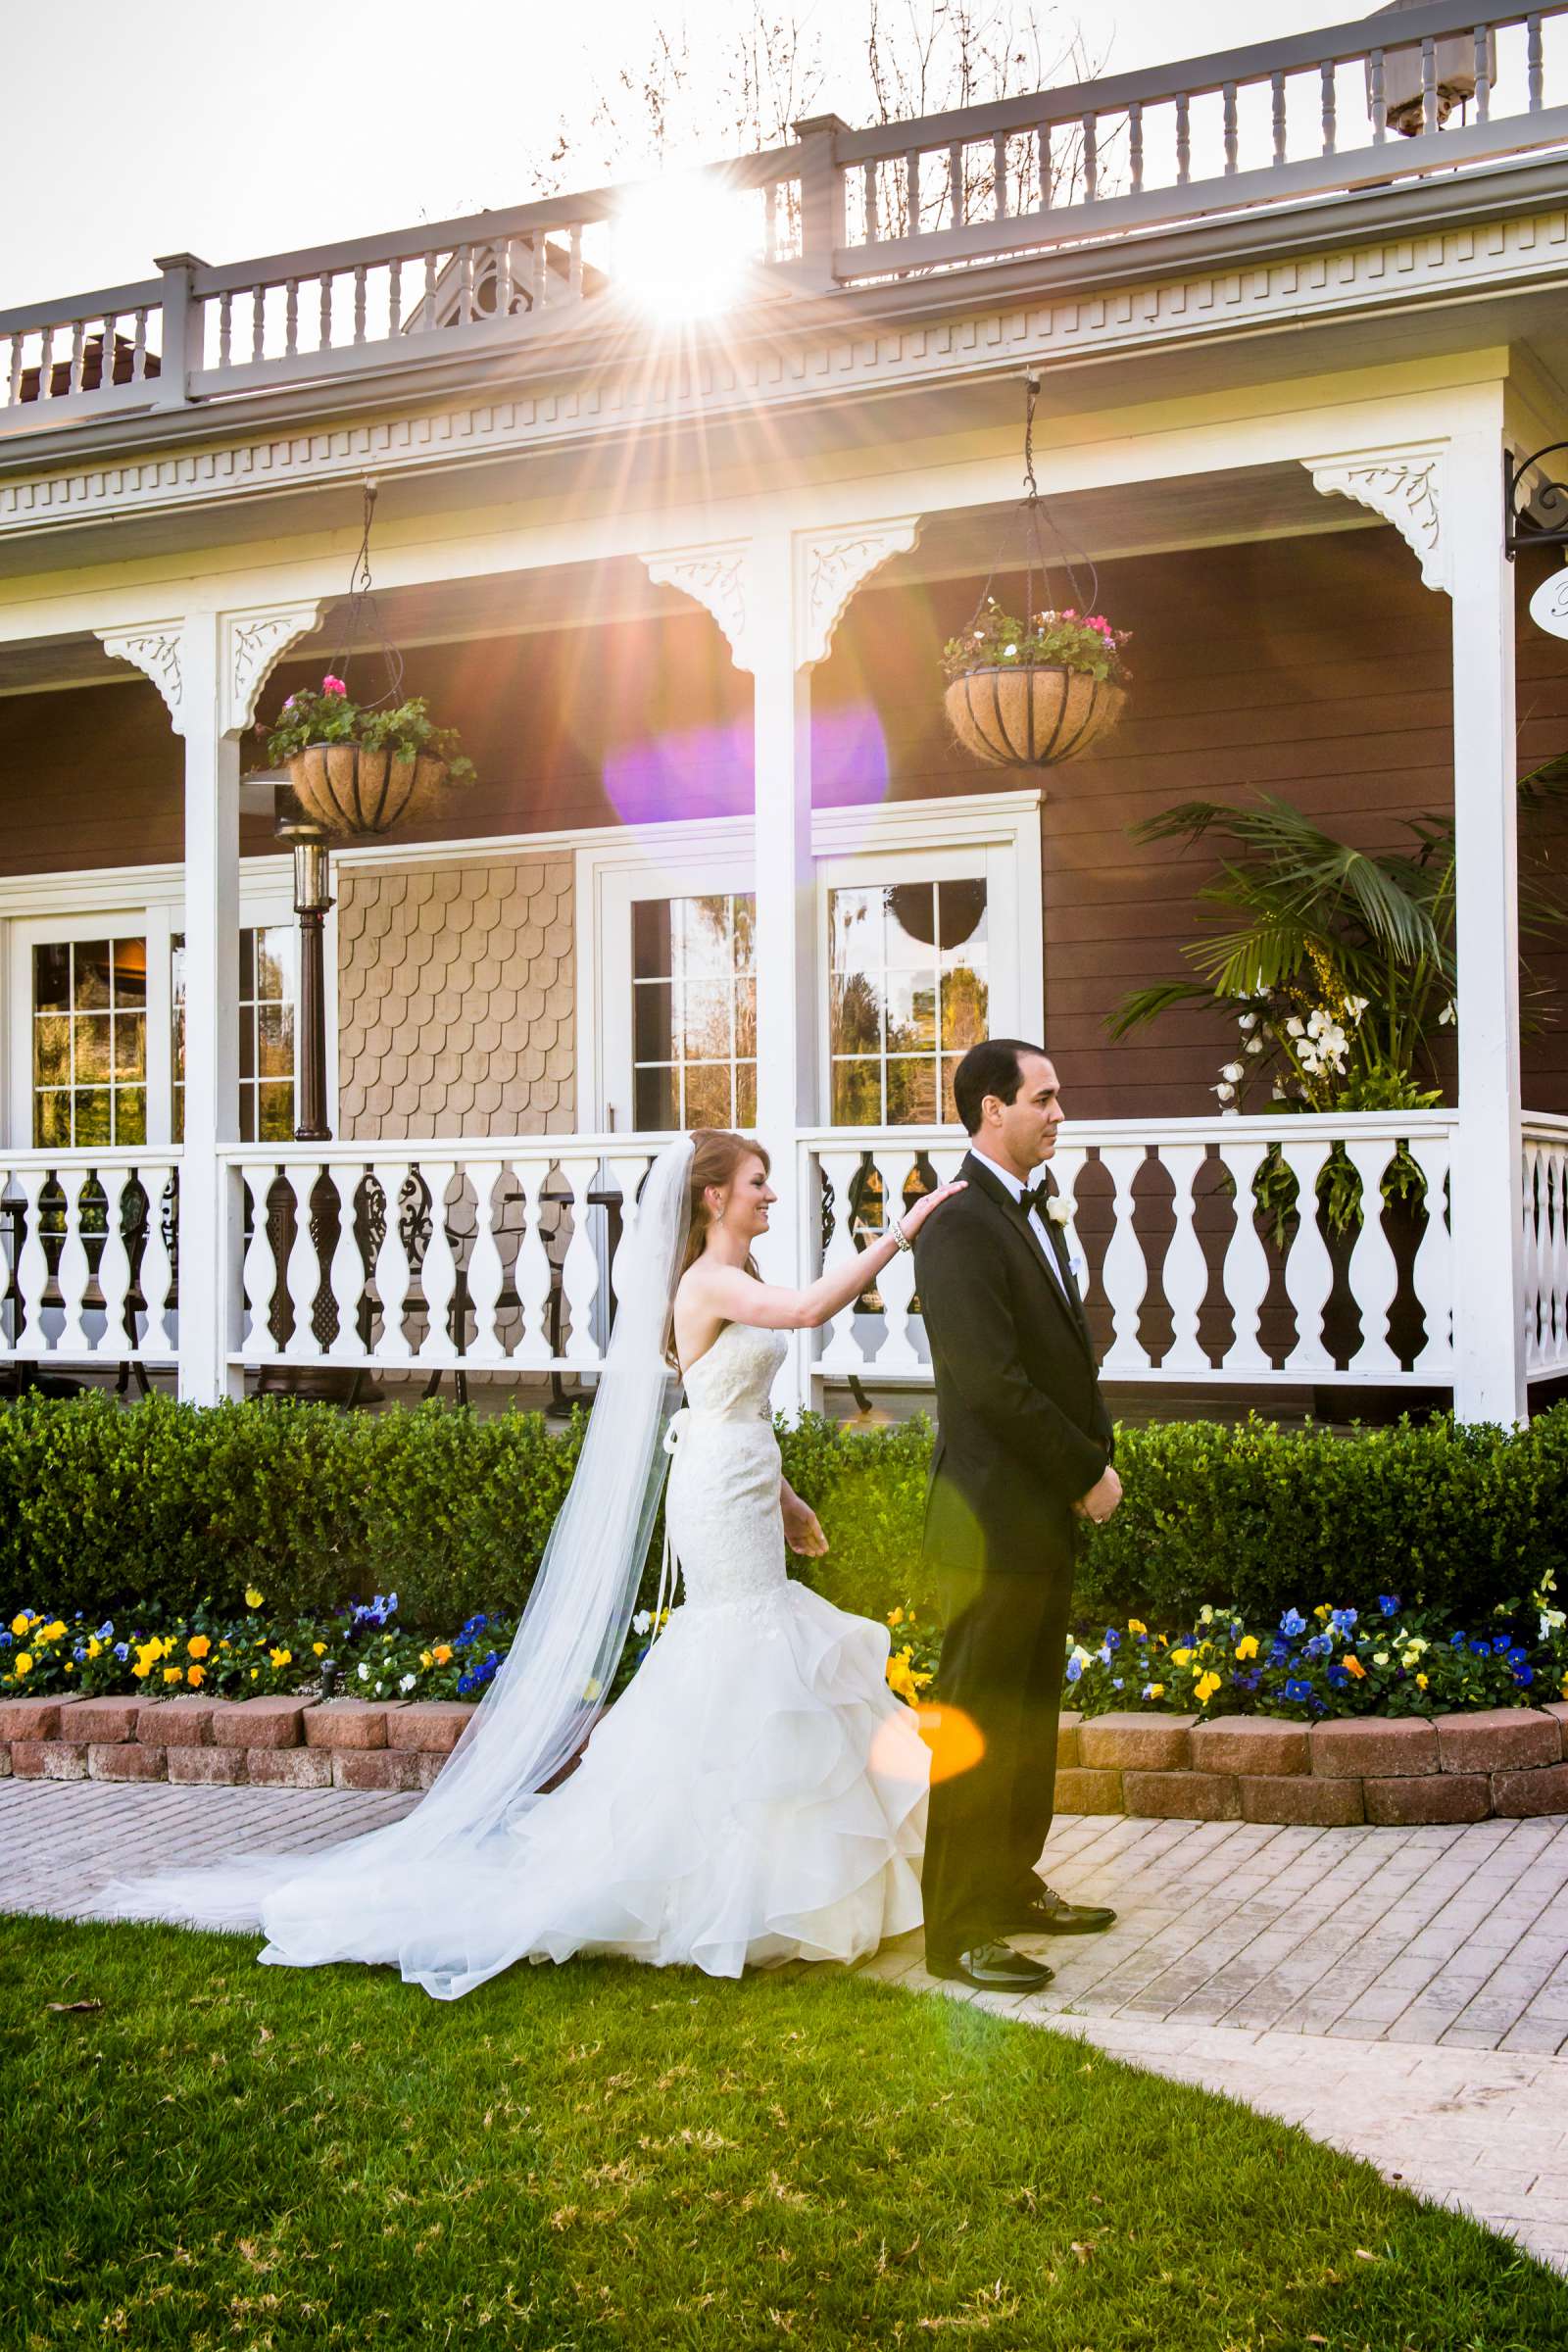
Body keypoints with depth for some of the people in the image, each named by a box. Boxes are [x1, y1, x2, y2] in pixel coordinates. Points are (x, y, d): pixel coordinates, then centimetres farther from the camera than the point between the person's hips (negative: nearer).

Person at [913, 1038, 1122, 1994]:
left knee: (1032, 1715, 18)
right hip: (996, 1515, -10)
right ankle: (958, 1931, 8)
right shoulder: (960, 1225, -17)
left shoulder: (1037, 1209, 14)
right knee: (978, 1723, -1)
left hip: (1049, 1510, 10)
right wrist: (1089, 1471, -14)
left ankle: (1015, 1885, 32)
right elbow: (993, 1383, -22)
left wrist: (1092, 1457, 5)